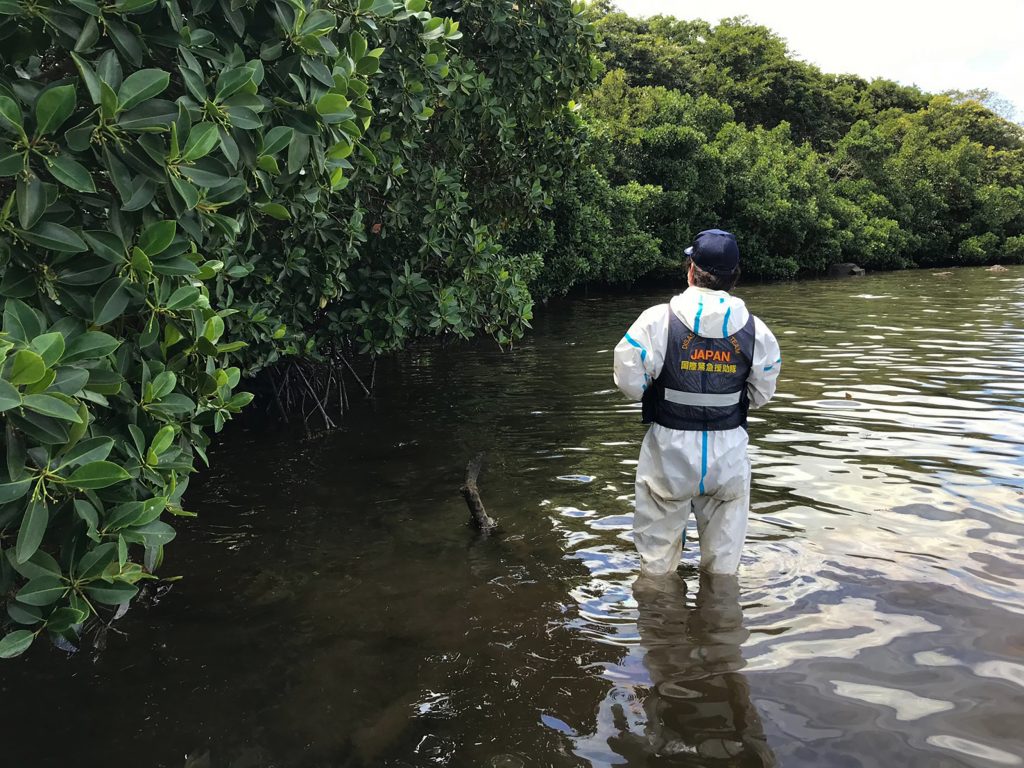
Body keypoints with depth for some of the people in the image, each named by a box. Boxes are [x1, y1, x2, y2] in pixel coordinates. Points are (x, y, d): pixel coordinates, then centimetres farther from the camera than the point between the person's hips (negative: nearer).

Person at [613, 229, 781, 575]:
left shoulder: (658, 320, -15)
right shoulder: (755, 329, -6)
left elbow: (629, 380, -11)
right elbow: (761, 394, 3)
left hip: (670, 452, -2)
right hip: (729, 454, 2)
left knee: (657, 559, 17)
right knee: (724, 564, 20)